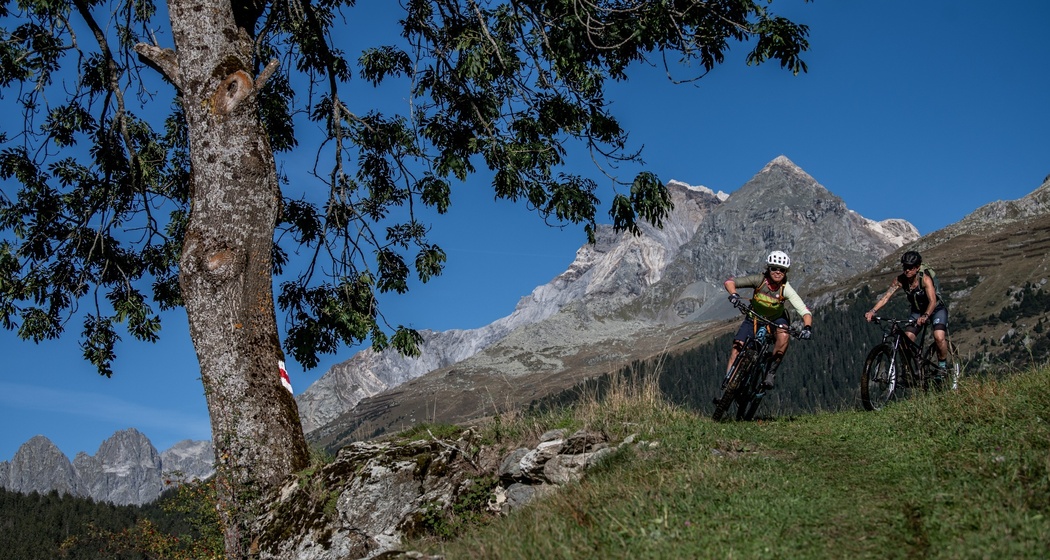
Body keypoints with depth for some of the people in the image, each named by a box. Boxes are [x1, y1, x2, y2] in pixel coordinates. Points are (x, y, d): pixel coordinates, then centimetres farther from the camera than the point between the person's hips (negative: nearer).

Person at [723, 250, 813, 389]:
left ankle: (770, 372, -19)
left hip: (776, 320, -1)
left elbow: (805, 312, -33)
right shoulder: (759, 280, -26)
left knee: (784, 336, -34)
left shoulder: (786, 289, -28)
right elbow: (729, 282, -27)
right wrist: (733, 294, -48)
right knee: (736, 348, -17)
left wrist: (807, 327, -53)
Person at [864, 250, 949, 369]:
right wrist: (873, 311, -42)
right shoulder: (900, 280, -20)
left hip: (936, 310, -4)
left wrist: (925, 316, -60)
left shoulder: (925, 279, -31)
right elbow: (886, 296, -27)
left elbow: (932, 301, -42)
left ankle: (943, 365, -4)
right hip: (917, 311, 4)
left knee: (939, 337, -27)